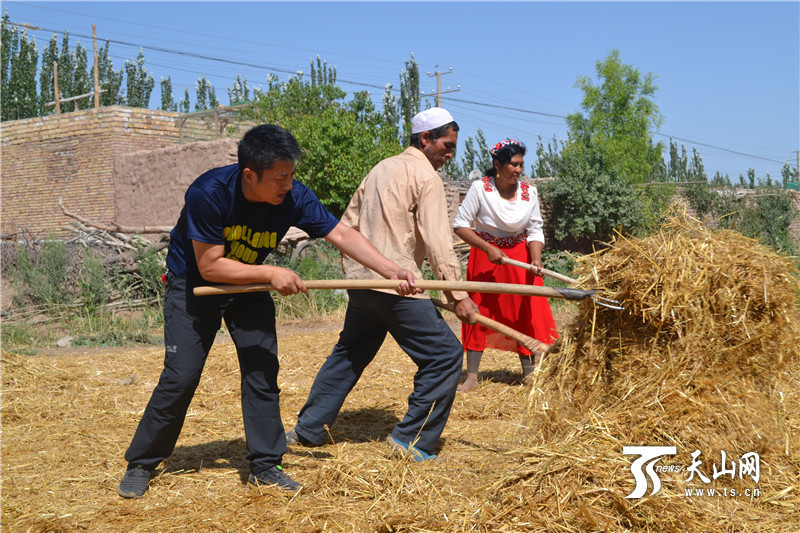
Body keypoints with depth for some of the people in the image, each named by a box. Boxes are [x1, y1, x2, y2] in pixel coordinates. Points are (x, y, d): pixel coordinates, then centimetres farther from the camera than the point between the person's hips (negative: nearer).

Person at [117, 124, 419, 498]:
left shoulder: (293, 198, -21)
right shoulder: (208, 193, -32)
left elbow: (342, 235, -20)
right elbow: (210, 266, -29)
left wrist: (391, 271, -29)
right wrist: (272, 274, -32)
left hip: (249, 286, 4)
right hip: (193, 285, -4)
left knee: (262, 370, -4)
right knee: (180, 377, -6)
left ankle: (265, 466, 9)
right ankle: (141, 463, 12)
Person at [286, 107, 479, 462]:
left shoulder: (381, 169, 18)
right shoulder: (425, 176, -7)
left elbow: (347, 225, 22)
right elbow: (437, 242, -15)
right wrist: (457, 295, -14)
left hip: (361, 281, 9)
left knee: (348, 354, 23)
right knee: (444, 354, -3)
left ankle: (308, 429, 28)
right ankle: (411, 439, -2)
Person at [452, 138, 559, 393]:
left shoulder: (529, 192, -6)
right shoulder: (480, 188, -15)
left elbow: (535, 230, -1)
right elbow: (460, 225, -13)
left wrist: (536, 258, -19)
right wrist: (489, 249, -20)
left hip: (520, 256, 3)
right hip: (485, 256, -2)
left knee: (526, 312, 3)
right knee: (479, 312, 0)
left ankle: (529, 374, 15)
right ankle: (471, 376, 8)